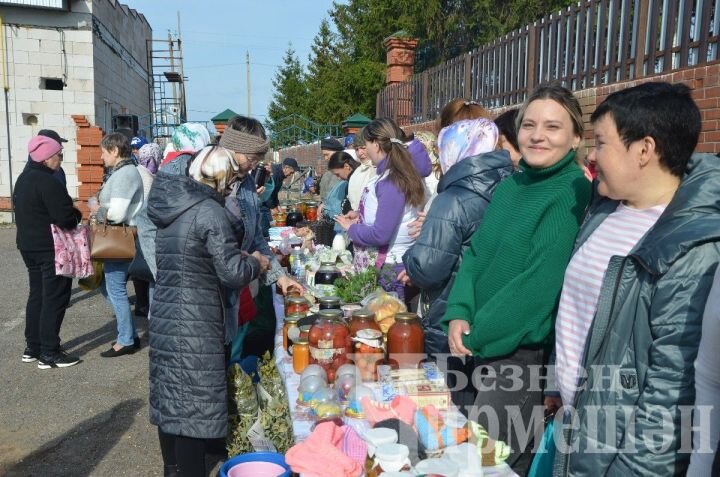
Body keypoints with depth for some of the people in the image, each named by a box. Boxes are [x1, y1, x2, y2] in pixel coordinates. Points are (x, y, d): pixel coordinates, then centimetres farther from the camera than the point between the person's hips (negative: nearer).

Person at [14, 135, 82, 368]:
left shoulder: (23, 179, 12)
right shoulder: (46, 182, -20)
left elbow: (23, 212, 17)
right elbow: (65, 218, -25)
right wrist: (79, 214, -4)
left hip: (29, 246, 10)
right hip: (51, 249, -10)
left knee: (37, 295, 17)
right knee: (54, 299, -3)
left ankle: (32, 348, 24)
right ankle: (49, 354, 2)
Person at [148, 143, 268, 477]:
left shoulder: (171, 205, 10)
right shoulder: (208, 211, -16)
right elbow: (233, 274, -18)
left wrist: (245, 261, 19)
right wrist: (257, 263, 2)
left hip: (164, 318, 9)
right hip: (194, 326, -9)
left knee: (170, 397, 18)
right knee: (193, 404, 1)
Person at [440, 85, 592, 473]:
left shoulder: (575, 195, -15)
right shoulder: (509, 186, 7)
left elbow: (541, 284, -21)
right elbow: (476, 253, 6)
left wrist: (477, 335, -15)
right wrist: (458, 313, -10)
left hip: (519, 352, -7)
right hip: (472, 347, 7)